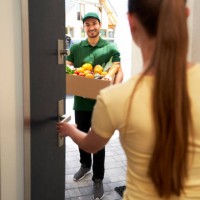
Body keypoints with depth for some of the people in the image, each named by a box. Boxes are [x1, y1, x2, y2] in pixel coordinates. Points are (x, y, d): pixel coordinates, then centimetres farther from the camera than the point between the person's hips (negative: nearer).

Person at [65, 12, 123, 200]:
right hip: (80, 101, 4)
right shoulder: (76, 47, 7)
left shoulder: (110, 47, -1)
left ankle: (98, 179, 20)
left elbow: (119, 71, -5)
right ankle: (85, 165, 44)